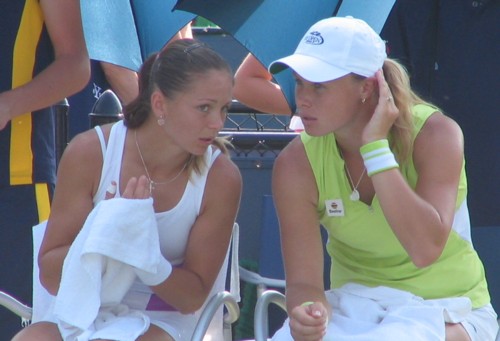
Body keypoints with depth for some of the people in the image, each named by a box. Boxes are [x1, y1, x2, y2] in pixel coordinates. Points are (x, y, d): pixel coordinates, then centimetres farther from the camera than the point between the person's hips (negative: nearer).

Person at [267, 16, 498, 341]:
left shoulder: (435, 134, -17)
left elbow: (425, 249, -31)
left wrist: (375, 147, -29)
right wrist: (308, 312, -34)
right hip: (354, 306, 3)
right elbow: (304, 281, -9)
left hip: (447, 309, -2)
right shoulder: (297, 164, -9)